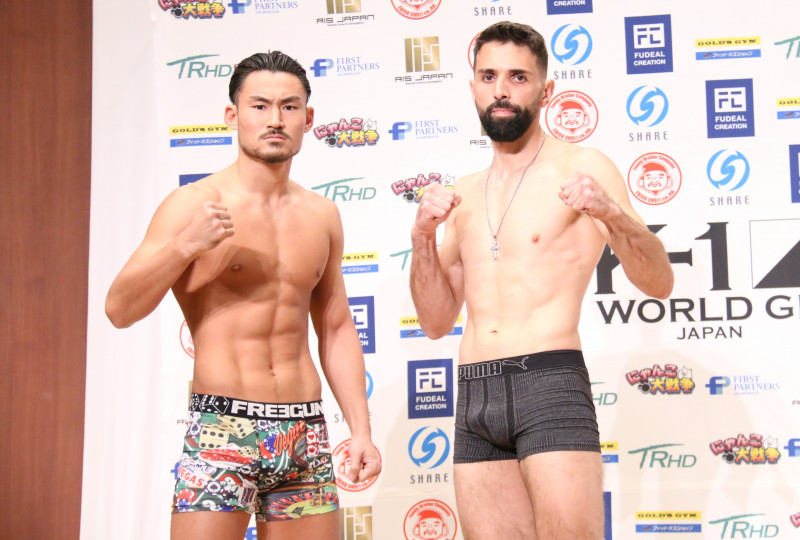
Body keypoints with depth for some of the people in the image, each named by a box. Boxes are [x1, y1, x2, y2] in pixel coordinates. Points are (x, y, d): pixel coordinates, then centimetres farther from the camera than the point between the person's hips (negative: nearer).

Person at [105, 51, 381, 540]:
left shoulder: (322, 215, 12)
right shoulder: (195, 204, -4)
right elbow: (120, 310, -9)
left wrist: (361, 429, 11)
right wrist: (185, 246, -23)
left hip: (305, 432, 5)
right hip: (222, 428, -4)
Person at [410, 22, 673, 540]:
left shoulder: (581, 167, 2)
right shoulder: (465, 195, 18)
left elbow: (659, 283, -5)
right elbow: (436, 321, 15)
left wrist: (612, 213, -23)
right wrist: (423, 236, 0)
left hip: (550, 383, -5)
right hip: (474, 397, 5)